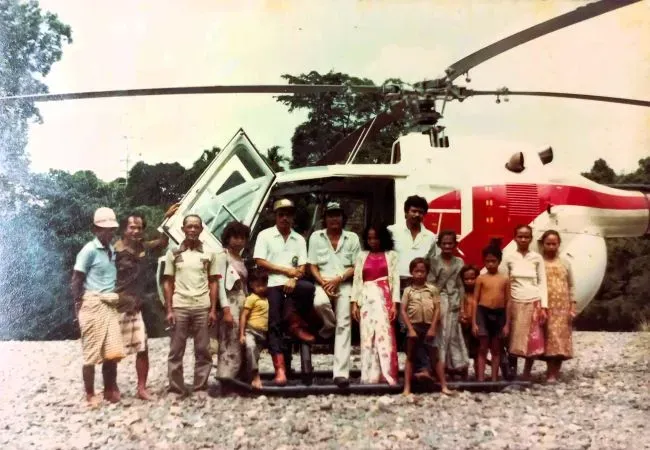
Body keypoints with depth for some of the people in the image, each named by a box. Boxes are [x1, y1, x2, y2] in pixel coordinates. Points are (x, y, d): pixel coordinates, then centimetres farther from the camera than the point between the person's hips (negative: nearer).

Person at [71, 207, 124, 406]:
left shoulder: (112, 250, 13)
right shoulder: (89, 250, -9)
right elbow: (76, 281, -8)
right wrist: (79, 308, -11)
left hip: (110, 305, 7)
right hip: (93, 304, -6)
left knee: (112, 352, 6)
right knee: (92, 353, 0)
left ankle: (110, 390, 18)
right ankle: (90, 395, 10)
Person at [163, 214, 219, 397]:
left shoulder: (209, 254, 5)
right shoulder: (173, 253, 4)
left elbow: (213, 283, 6)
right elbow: (168, 283, 5)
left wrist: (213, 309, -1)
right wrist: (169, 310, -2)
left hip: (202, 308, 0)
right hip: (179, 307, 0)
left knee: (203, 351, 4)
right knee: (176, 351, 4)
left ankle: (201, 388, 12)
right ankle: (176, 389, 12)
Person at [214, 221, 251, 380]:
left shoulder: (241, 259, 19)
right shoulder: (223, 256, -2)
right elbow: (220, 284, -11)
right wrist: (226, 310, -19)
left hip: (242, 305, 7)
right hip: (230, 304, -7)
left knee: (240, 345, 6)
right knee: (230, 345, -11)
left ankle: (234, 380, 10)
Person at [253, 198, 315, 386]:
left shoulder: (299, 239, 15)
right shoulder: (265, 235, 5)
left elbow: (302, 267, 9)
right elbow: (259, 261, -4)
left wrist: (293, 279, -14)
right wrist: (285, 270, -6)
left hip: (292, 283, 2)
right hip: (273, 284, -2)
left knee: (308, 287, -32)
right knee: (274, 324, -12)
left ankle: (295, 322, -7)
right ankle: (280, 368, -11)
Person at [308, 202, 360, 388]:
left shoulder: (352, 238, 8)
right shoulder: (316, 237, 8)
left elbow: (356, 267, 5)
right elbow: (312, 266, 4)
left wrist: (338, 279, -10)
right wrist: (323, 283, -12)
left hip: (344, 284, 0)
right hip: (323, 282, 0)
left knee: (344, 325, -12)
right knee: (320, 303, -36)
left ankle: (341, 372, -13)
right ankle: (330, 325, 1)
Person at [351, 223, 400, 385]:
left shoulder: (391, 255, 9)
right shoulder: (362, 256, 15)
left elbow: (395, 279, 3)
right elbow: (357, 280, 10)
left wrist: (394, 303, -7)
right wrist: (354, 303, 1)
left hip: (384, 298, -2)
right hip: (366, 299, 3)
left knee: (384, 335, -11)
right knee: (367, 337, 0)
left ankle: (387, 376, -12)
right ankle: (370, 376, 1)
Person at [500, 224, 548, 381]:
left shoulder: (537, 258, 4)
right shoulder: (508, 257, 1)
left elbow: (542, 283, 4)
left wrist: (543, 306, -3)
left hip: (533, 303, 1)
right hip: (515, 303, -1)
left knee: (533, 341, 1)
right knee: (514, 341, 1)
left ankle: (526, 374, 12)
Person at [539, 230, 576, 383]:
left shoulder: (565, 263, 8)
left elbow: (571, 287, 9)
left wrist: (572, 308, 3)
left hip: (562, 307, 2)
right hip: (544, 307, -2)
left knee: (560, 339, 1)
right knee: (549, 339, -2)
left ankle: (554, 372, 7)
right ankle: (552, 372, 4)